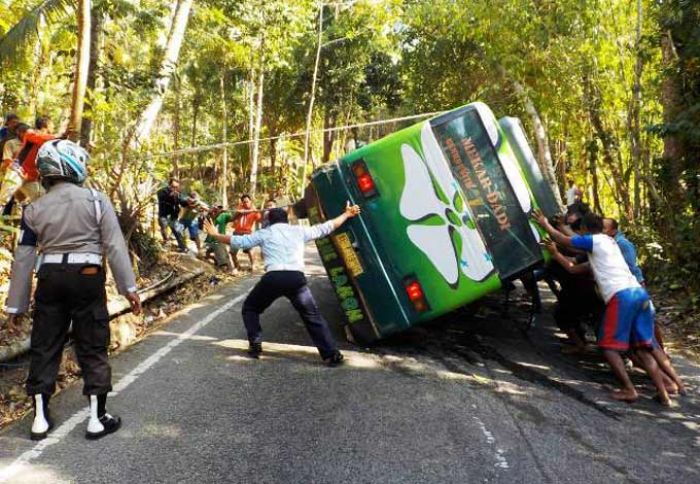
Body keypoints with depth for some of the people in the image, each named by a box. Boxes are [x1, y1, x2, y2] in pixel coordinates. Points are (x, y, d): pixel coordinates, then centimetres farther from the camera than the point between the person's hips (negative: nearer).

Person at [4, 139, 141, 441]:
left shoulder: (34, 209, 3)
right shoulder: (96, 200, -6)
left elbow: (23, 258, 5)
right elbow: (115, 247, -9)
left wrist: (15, 303, 11)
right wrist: (129, 287, -4)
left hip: (50, 278, 3)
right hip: (87, 277, -3)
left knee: (44, 347, 14)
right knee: (92, 348, 6)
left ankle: (40, 418, 21)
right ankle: (97, 418, 13)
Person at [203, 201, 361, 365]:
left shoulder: (264, 233, 18)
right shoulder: (299, 230, 22)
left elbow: (239, 241, 18)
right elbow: (325, 228, 28)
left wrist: (215, 235, 32)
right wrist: (346, 215, 40)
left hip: (272, 278, -1)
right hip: (296, 278, 1)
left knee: (250, 308, 24)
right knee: (312, 316, 11)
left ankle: (255, 346, 18)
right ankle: (331, 354, 4)